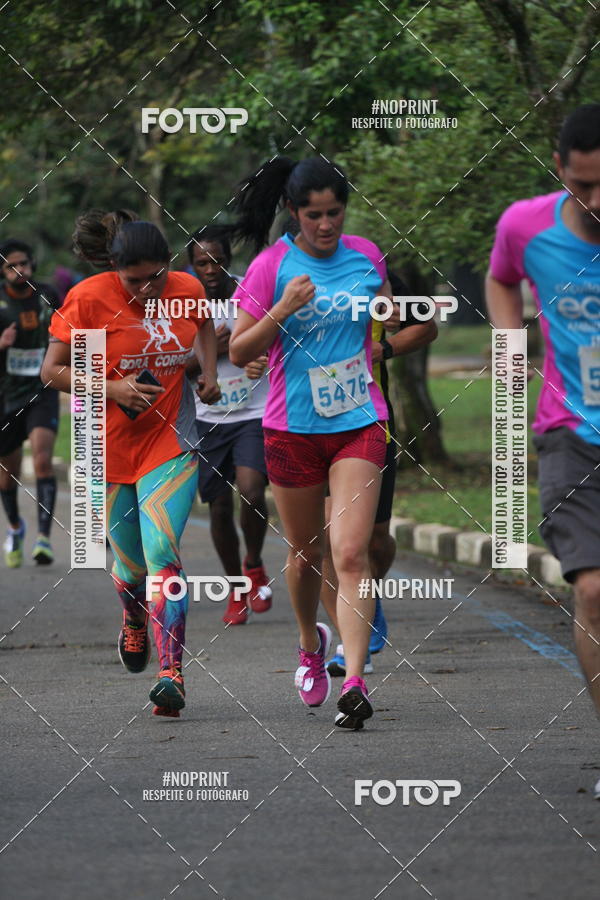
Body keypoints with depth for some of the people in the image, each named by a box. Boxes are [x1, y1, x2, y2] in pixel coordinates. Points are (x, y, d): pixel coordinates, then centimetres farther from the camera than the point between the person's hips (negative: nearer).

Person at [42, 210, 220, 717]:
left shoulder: (188, 290, -3)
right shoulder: (88, 299, -12)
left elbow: (205, 325, 22)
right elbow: (53, 370, -6)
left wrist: (209, 373, 6)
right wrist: (112, 389, -19)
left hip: (170, 442, 0)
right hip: (109, 443, 0)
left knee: (162, 552, -18)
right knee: (129, 565, 10)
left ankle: (172, 675, -21)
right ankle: (135, 619, 48)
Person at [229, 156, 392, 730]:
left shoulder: (366, 256, 3)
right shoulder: (271, 266, -7)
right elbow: (239, 352, -9)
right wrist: (282, 310, -21)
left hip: (358, 424, 0)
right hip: (292, 428, 0)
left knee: (350, 553, -13)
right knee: (305, 553, 13)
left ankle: (354, 681, -19)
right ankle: (310, 645, 41)